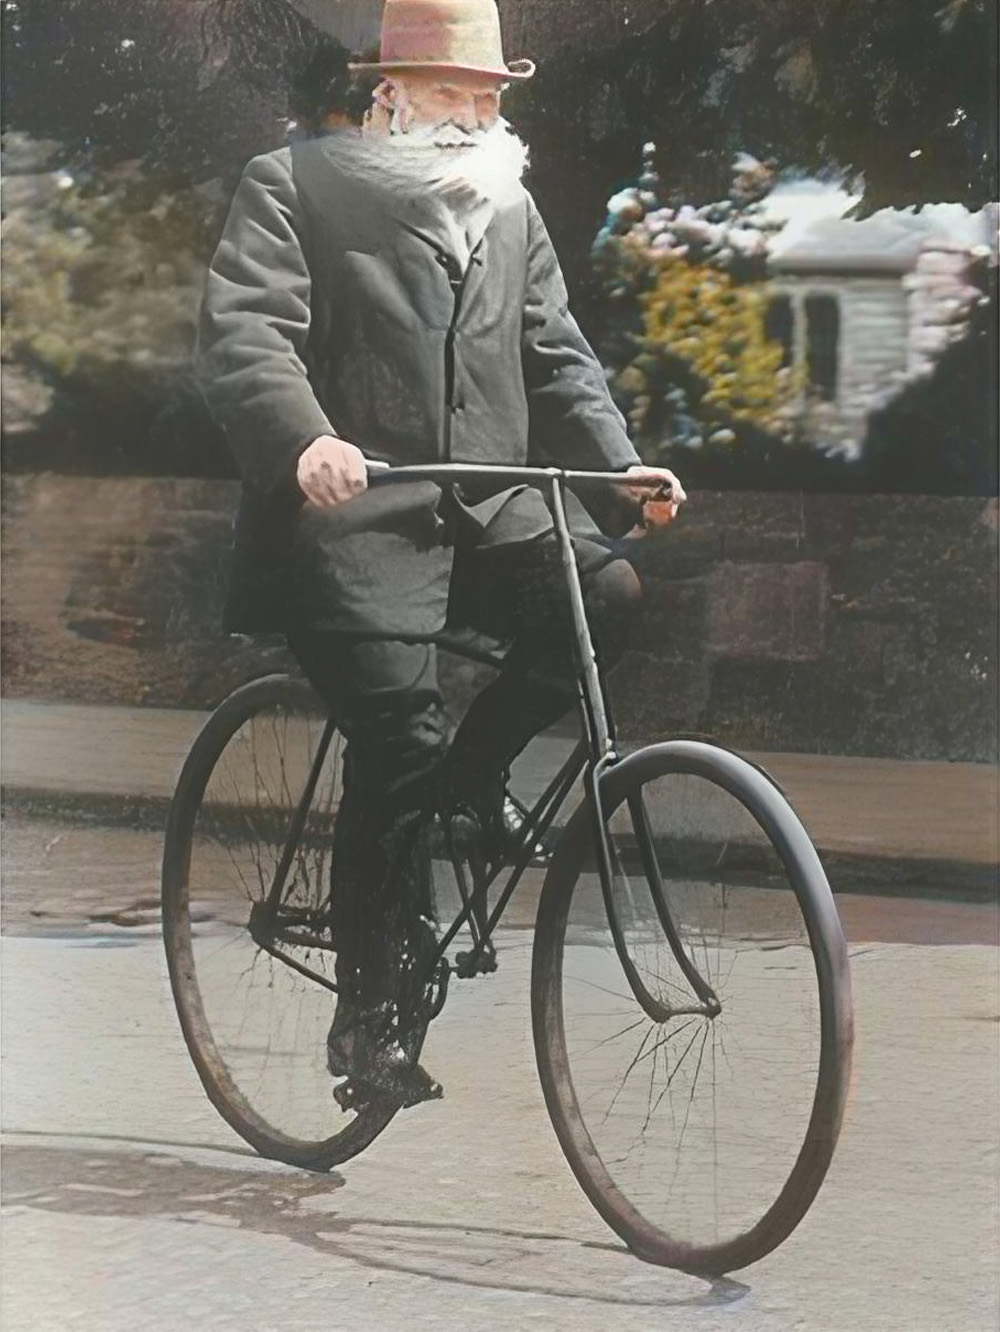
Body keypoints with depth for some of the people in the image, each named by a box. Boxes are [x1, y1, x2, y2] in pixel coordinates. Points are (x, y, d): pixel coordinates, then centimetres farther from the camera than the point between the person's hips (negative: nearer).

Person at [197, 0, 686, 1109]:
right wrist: (303, 439, -31)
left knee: (604, 592, -23)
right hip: (354, 511, -5)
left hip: (483, 504, 5)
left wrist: (621, 464, -1)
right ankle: (374, 1018, -5)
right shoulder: (293, 186, 1)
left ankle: (475, 772, 3)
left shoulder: (510, 209, 19)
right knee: (397, 743, -16)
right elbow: (242, 332, -12)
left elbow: (557, 355, 18)